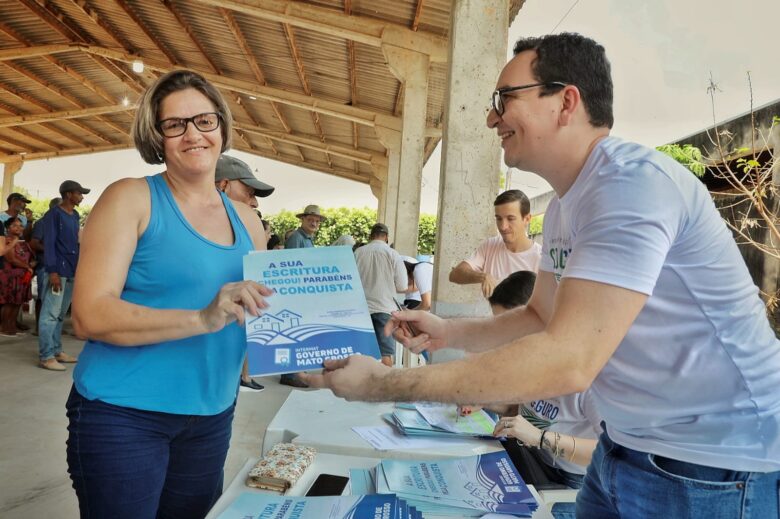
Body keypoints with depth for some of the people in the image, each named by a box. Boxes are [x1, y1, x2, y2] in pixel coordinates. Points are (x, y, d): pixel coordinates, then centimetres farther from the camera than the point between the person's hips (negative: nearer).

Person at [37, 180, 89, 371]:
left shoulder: (75, 216, 16)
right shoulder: (53, 214, -6)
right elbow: (49, 244, -12)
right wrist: (53, 271, -19)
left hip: (71, 271, 8)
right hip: (57, 270, -8)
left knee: (61, 313, 12)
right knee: (50, 313, -6)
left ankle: (56, 350, 19)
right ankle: (46, 356, -4)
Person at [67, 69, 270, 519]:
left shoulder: (246, 220, 5)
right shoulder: (131, 198, -9)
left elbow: (265, 309, 14)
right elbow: (90, 315, -18)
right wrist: (203, 318, -30)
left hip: (212, 418, 5)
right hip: (123, 414, -5)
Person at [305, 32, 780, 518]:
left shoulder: (633, 182, -25)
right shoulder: (563, 208, 5)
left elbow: (568, 361, -32)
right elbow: (543, 317, 14)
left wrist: (386, 383, -28)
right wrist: (449, 332, -2)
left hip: (711, 465, -8)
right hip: (627, 446, 8)